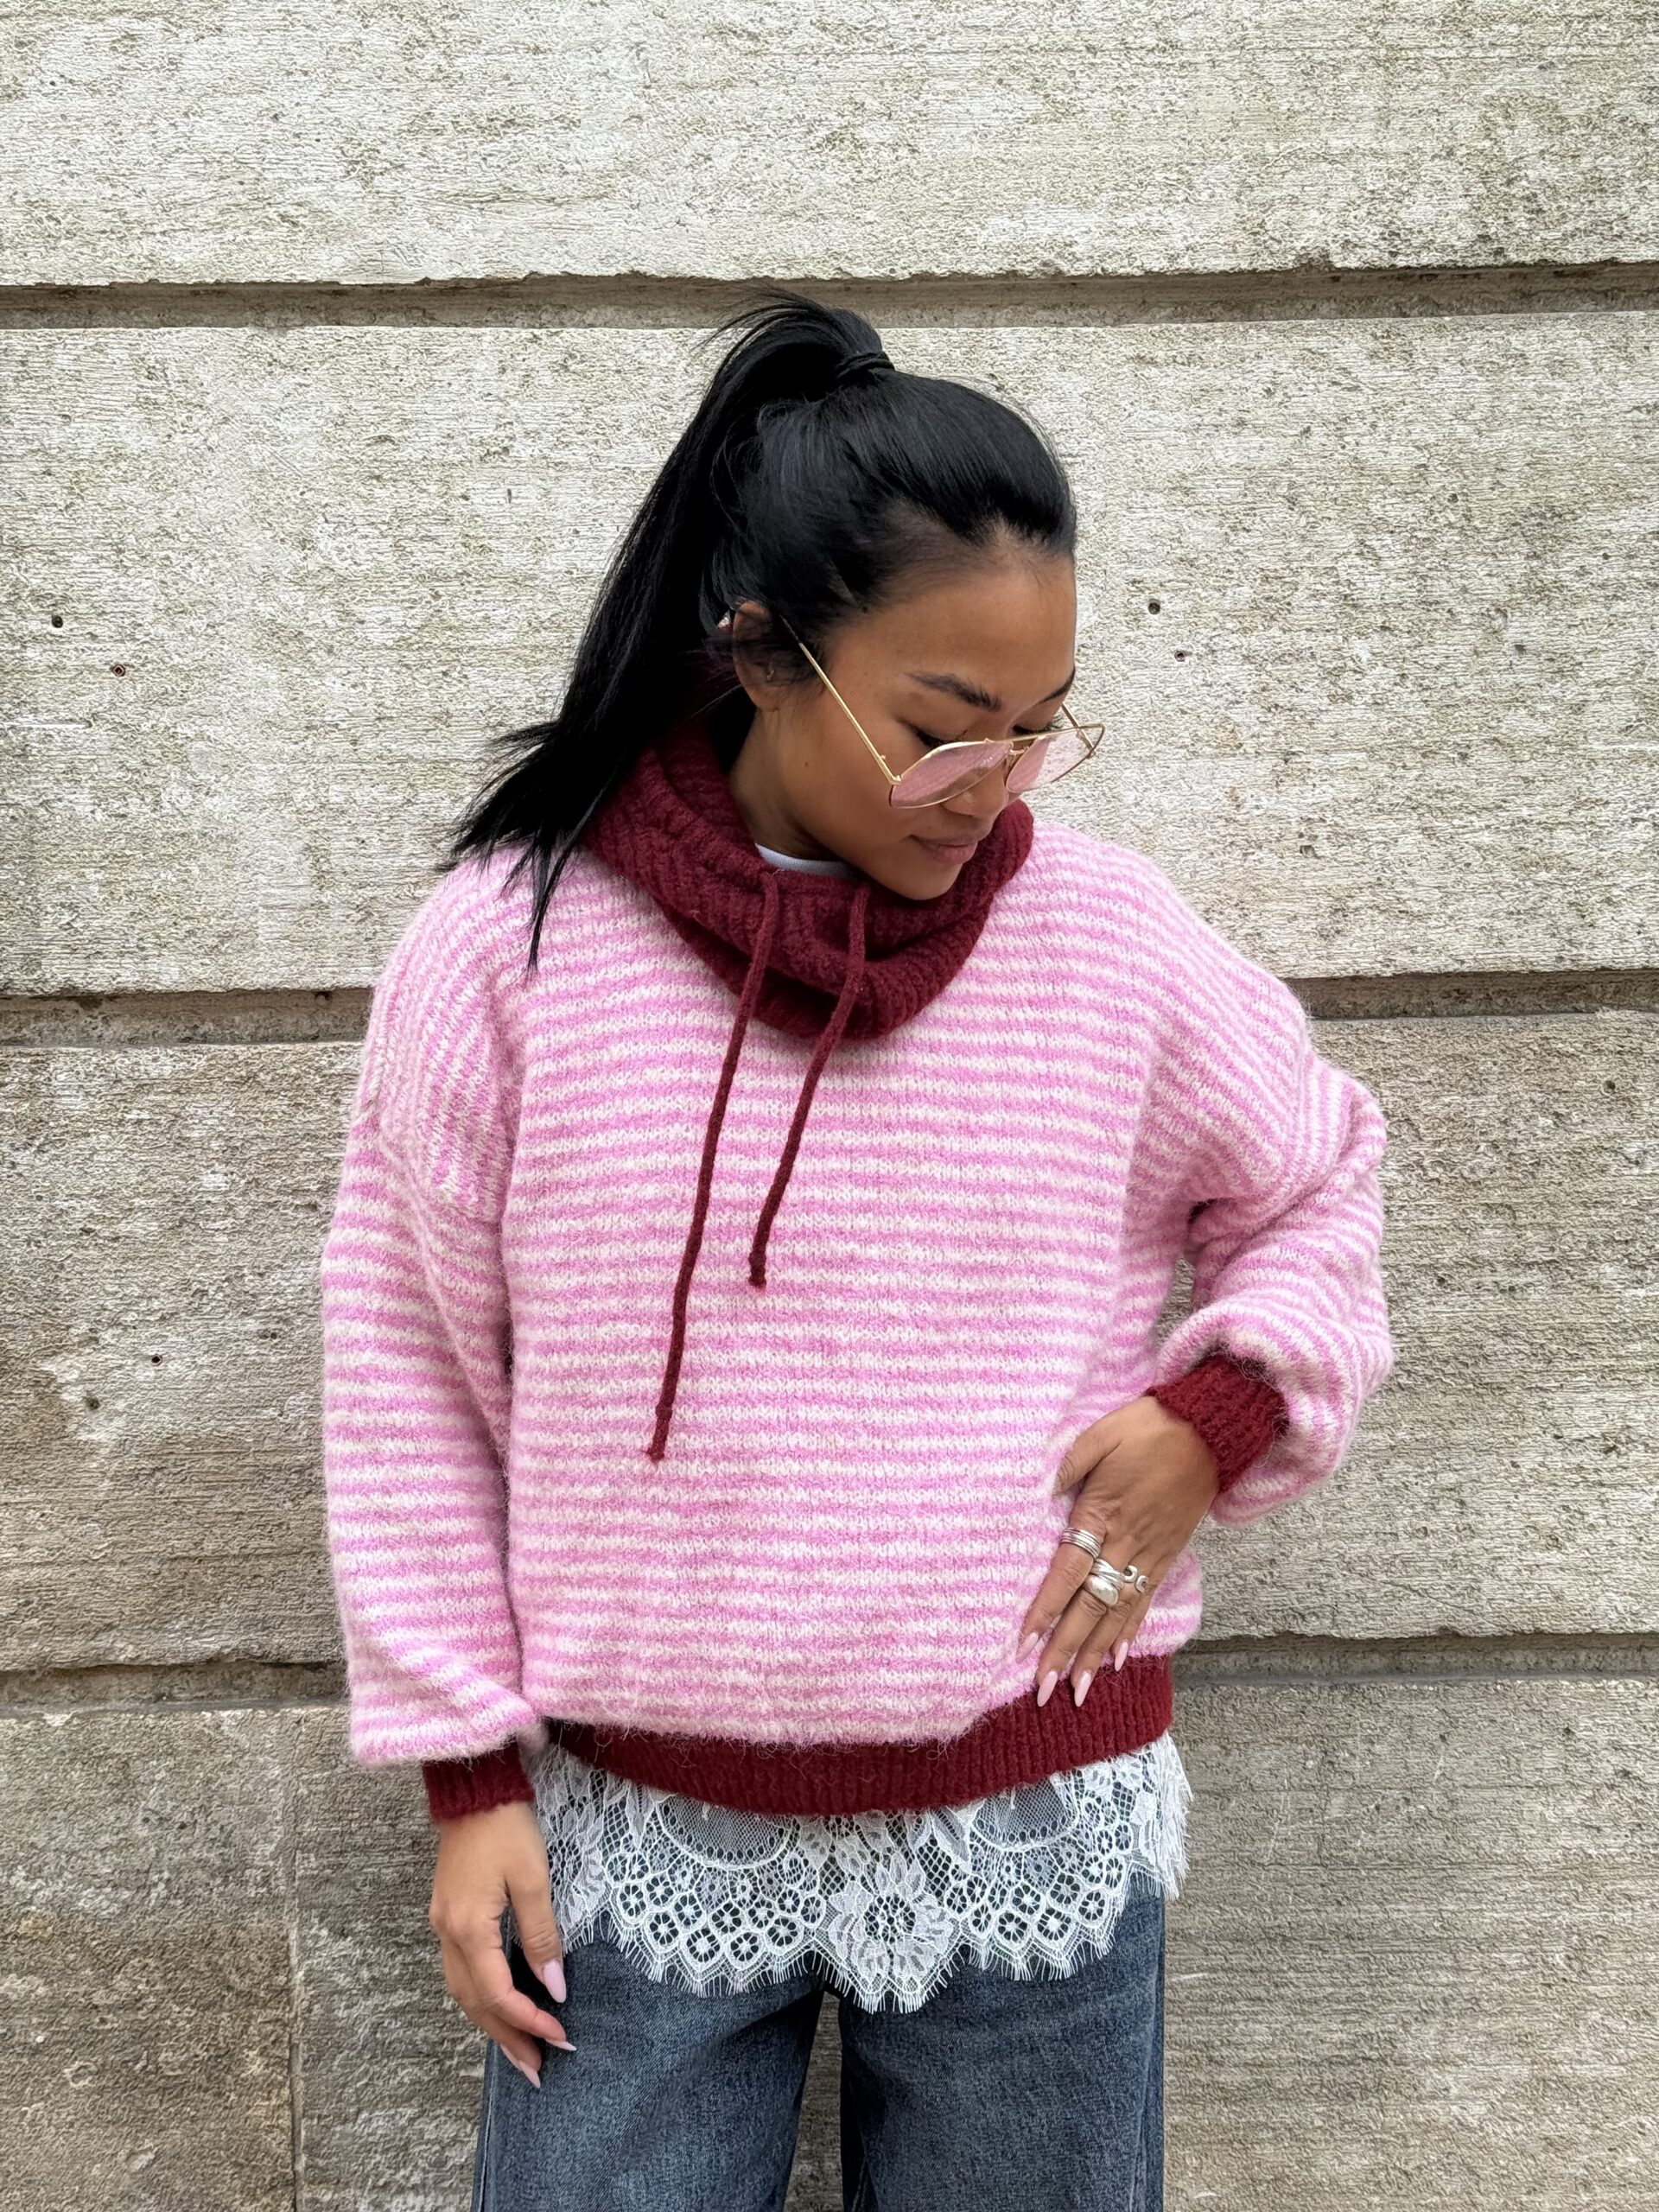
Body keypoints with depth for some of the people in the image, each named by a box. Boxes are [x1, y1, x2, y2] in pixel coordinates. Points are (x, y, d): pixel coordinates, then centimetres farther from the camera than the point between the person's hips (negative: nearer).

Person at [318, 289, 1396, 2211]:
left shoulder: (1110, 938, -7)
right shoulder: (509, 946, -11)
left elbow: (1317, 1184, 11)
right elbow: (409, 1359, -2)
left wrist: (1228, 1409, -8)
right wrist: (469, 1772, -1)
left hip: (1035, 1829, 1)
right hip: (636, 1836, 0)